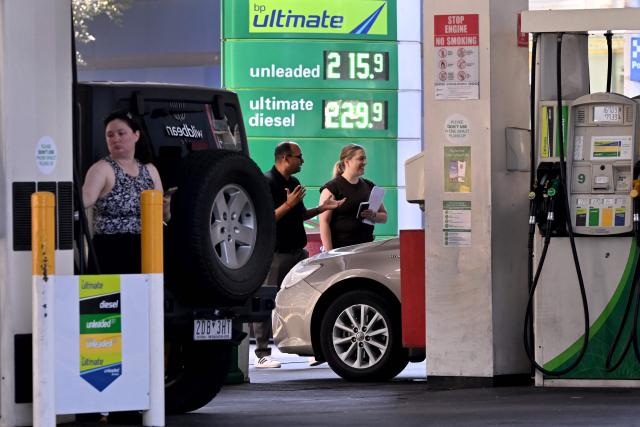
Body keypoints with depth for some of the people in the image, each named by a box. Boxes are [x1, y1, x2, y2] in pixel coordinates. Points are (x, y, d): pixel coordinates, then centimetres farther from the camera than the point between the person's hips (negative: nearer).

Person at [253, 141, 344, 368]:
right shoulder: (266, 183, -11)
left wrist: (322, 208, 13)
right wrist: (288, 205, -23)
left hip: (297, 251, 8)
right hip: (275, 254, -8)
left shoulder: (294, 183, 17)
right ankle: (262, 355, 0)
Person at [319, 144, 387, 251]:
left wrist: (373, 216, -4)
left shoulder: (369, 187, 15)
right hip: (340, 248, -5)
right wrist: (329, 252, -17)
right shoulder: (331, 188, -3)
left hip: (366, 246, 5)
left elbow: (384, 216, 21)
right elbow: (324, 221, -9)